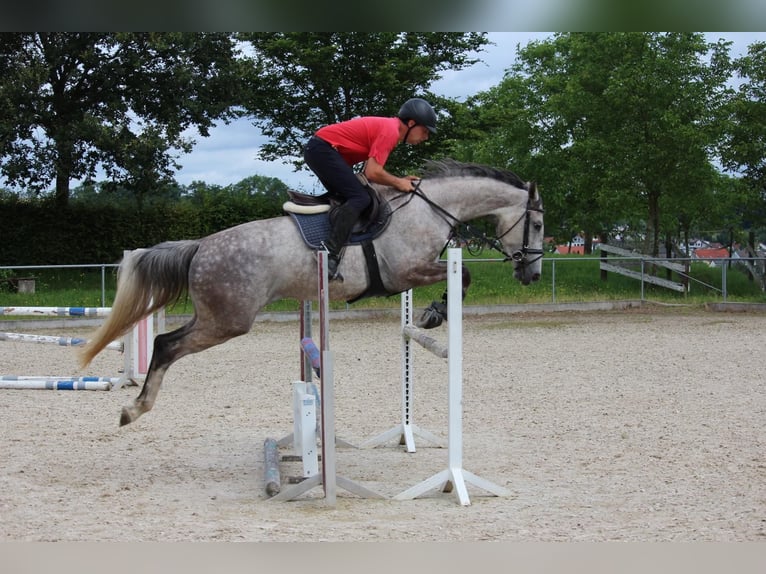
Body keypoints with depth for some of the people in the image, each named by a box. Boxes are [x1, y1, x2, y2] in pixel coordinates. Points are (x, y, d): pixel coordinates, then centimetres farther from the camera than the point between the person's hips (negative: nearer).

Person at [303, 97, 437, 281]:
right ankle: (330, 254, -28)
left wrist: (399, 181, 8)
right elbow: (372, 172, -20)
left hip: (317, 149, 11)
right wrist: (398, 183, -6)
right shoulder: (390, 131, -14)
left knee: (349, 198, 16)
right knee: (359, 198, -17)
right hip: (323, 149, -11)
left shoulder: (388, 128, 17)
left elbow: (369, 172, 15)